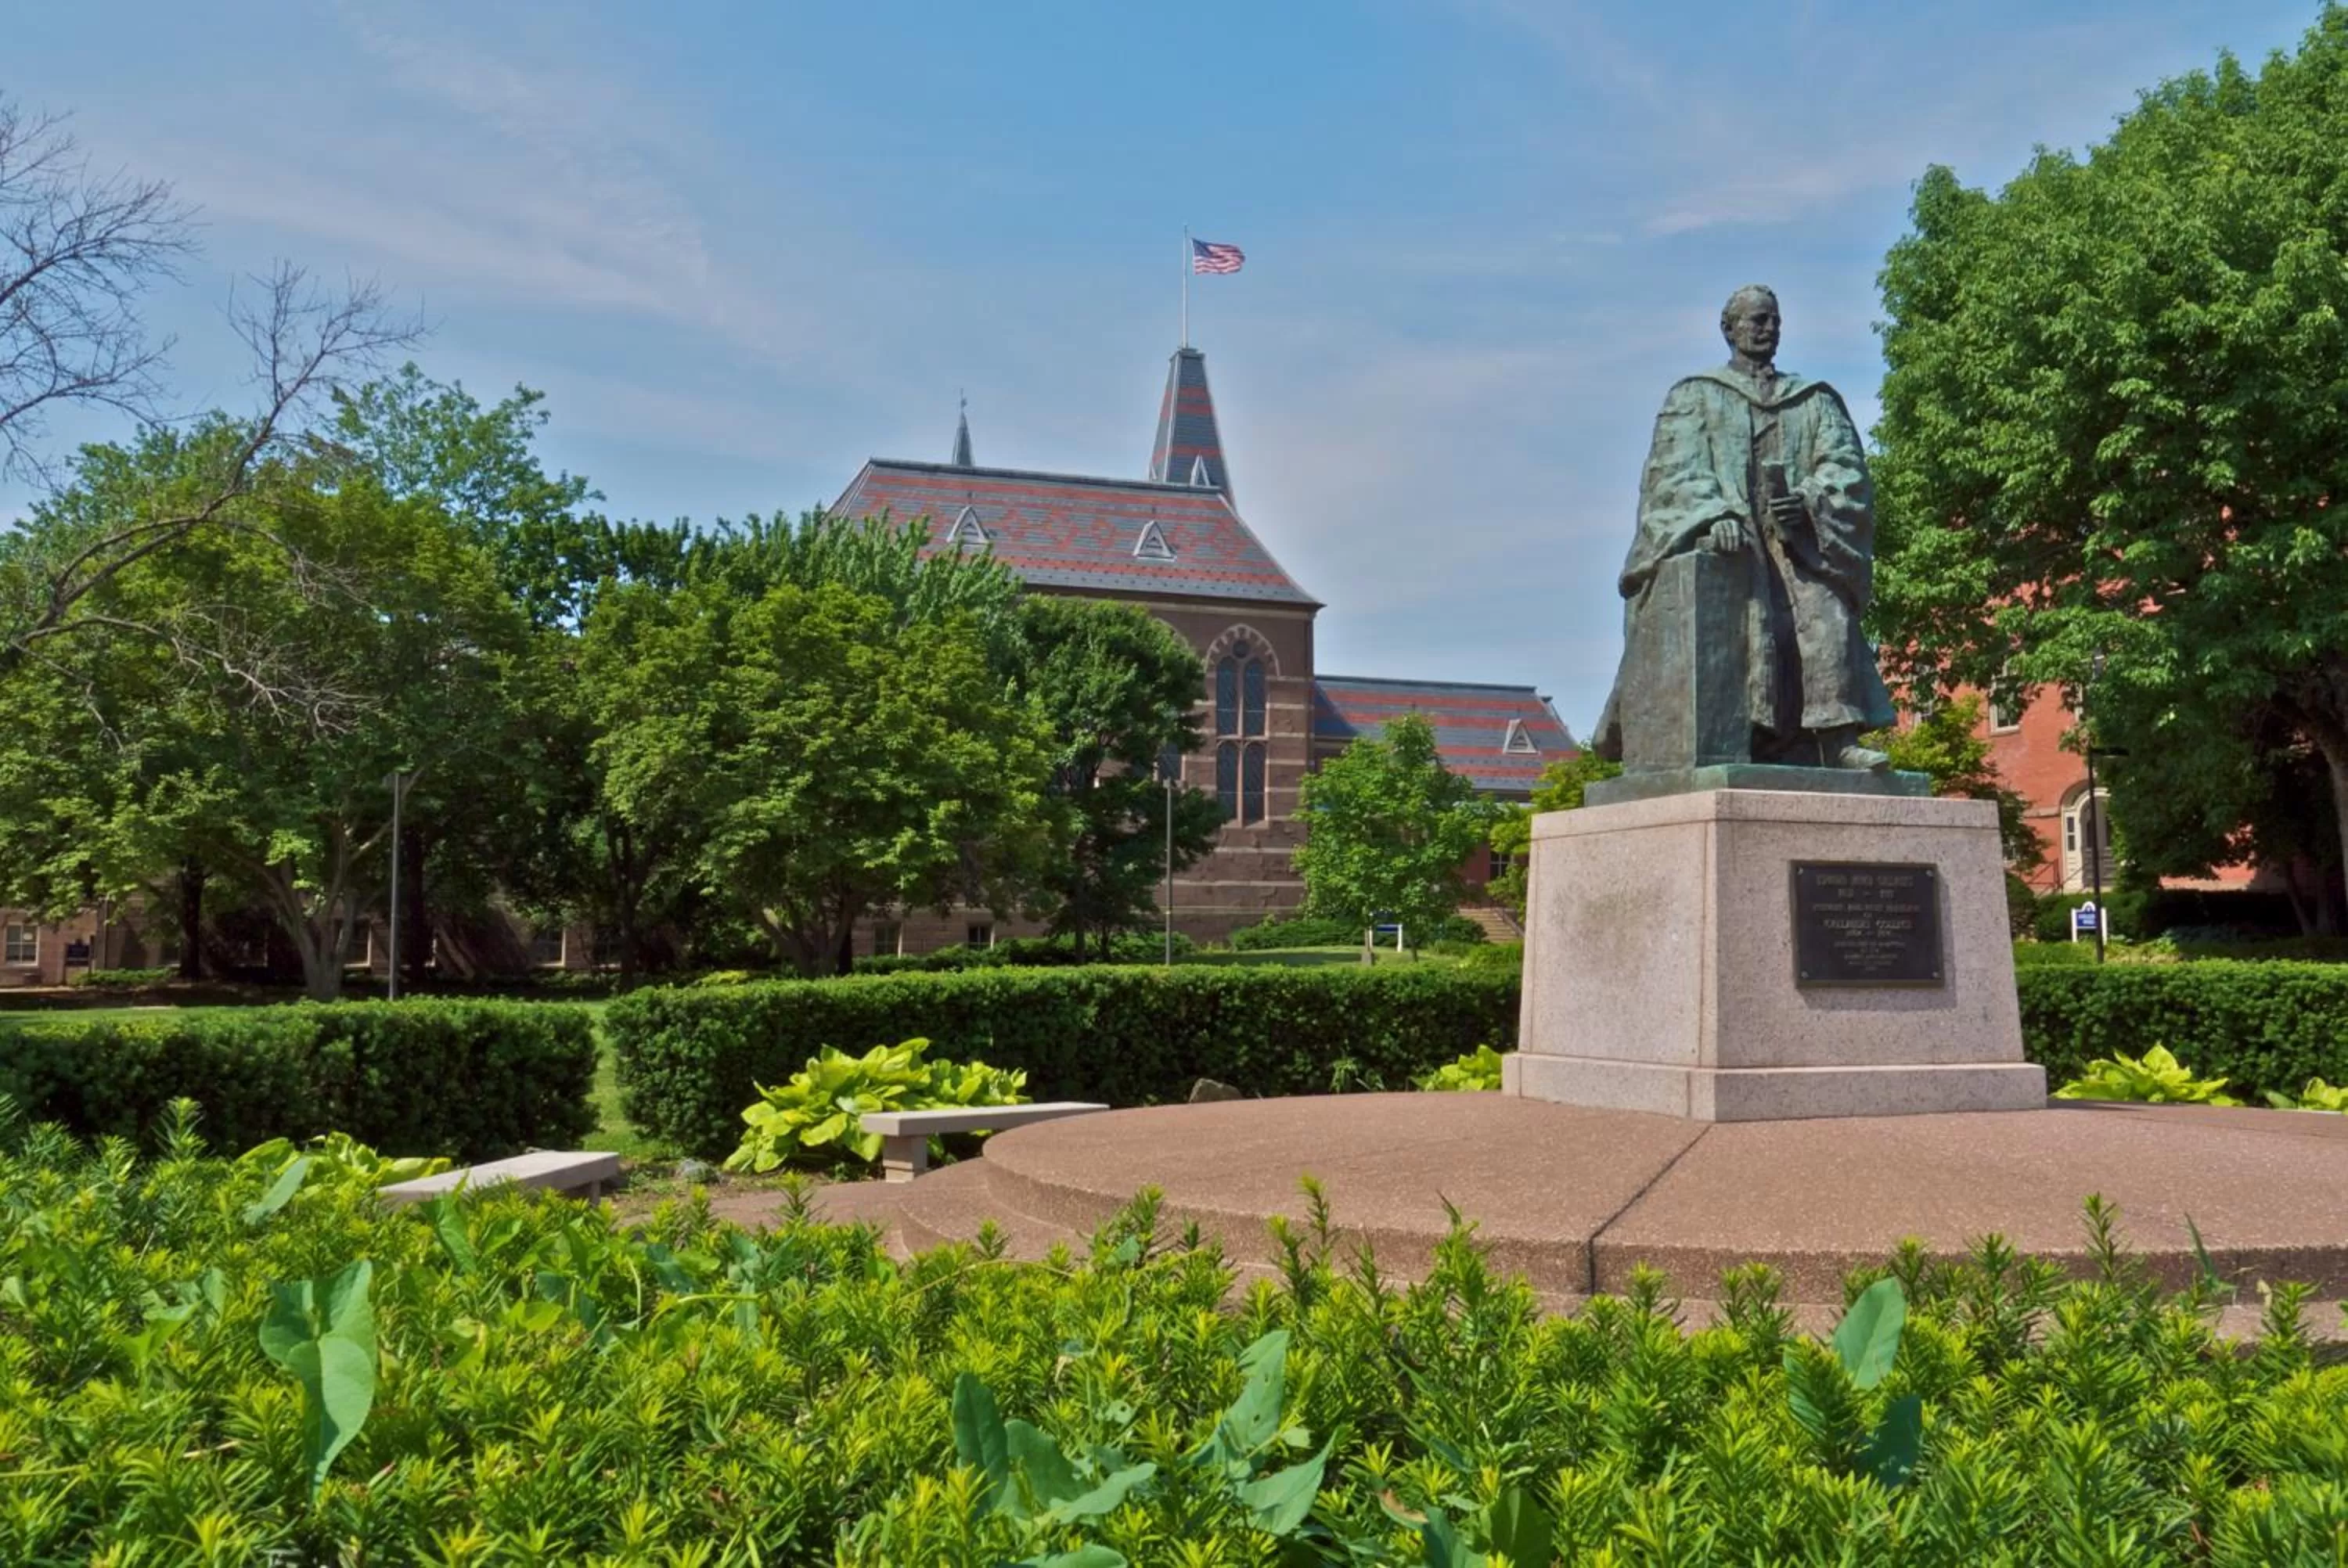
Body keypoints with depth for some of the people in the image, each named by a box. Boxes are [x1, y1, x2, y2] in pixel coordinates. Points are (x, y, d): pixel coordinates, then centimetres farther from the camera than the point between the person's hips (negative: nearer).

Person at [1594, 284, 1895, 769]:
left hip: (1800, 539, 3)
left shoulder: (1816, 401, 25)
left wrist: (1808, 500, -13)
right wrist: (1715, 516, -20)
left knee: (1826, 615, -24)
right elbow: (1678, 470, 1)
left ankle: (1838, 742, -32)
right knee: (1743, 616, -30)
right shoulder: (1694, 397, 17)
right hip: (1719, 542, -2)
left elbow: (1844, 464, 10)